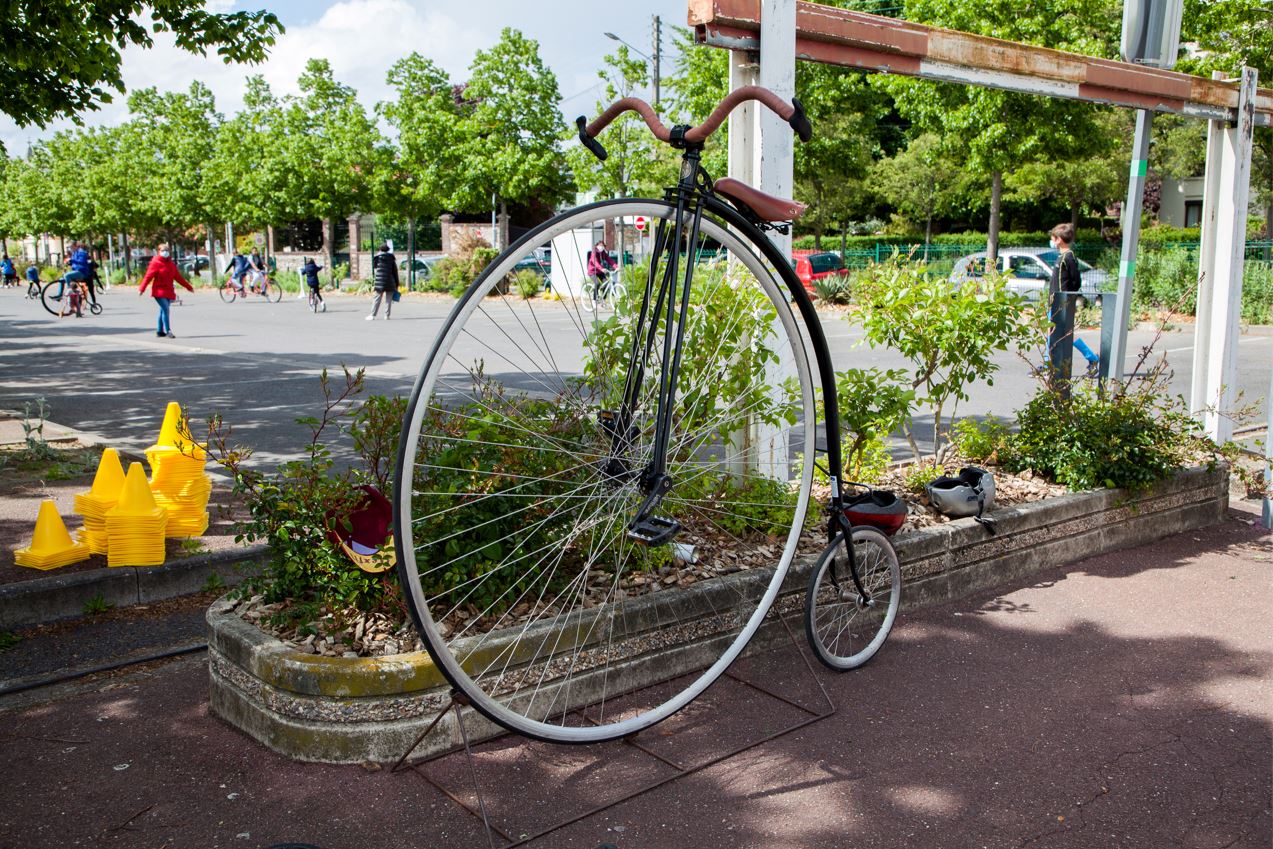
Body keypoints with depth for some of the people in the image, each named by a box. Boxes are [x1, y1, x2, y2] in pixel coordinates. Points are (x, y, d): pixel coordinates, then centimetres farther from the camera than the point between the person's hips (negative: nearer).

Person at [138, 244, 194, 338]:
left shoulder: (171, 263, 12)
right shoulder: (155, 263, -6)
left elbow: (178, 277, 19)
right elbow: (148, 276, -12)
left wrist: (189, 287, 22)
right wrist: (142, 289, -20)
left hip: (169, 292, 6)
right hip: (159, 291, -6)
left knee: (163, 311, 13)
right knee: (165, 309, -16)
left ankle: (160, 331, 22)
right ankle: (168, 331, -18)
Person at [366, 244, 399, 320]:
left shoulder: (376, 257, 4)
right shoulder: (391, 257, 6)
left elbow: (374, 271, 5)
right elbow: (395, 271, 6)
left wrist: (373, 283, 11)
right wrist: (396, 284, 9)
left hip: (379, 282, -1)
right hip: (390, 282, 1)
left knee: (377, 299, 1)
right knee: (389, 300, 4)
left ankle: (373, 315, -1)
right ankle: (387, 315, 2)